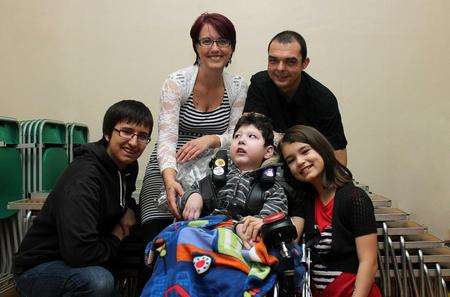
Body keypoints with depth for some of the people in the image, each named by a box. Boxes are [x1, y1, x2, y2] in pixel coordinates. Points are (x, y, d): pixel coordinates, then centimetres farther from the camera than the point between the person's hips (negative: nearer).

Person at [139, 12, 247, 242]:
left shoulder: (238, 87, 0)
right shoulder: (176, 82, -12)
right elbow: (166, 138, -21)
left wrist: (210, 139, -19)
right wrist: (169, 179, -39)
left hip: (210, 171, 3)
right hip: (168, 168, -2)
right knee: (156, 235, -22)